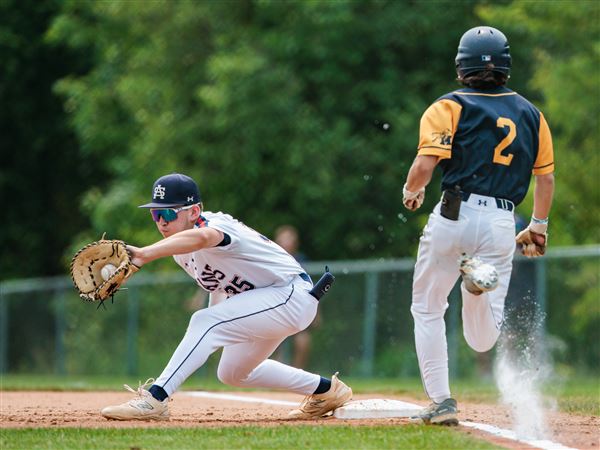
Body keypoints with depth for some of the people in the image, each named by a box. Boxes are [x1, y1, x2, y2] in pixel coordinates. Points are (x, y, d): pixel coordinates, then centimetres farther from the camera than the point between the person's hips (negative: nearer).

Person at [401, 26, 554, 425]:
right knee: (482, 340, 5)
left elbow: (424, 166, -11)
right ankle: (483, 278, -27)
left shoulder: (450, 107, -1)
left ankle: (442, 403, 6)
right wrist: (539, 224, 30)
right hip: (501, 224, 3)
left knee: (428, 309, 16)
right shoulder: (531, 114, 13)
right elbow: (546, 176, 16)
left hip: (454, 215, -3)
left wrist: (412, 191, 10)